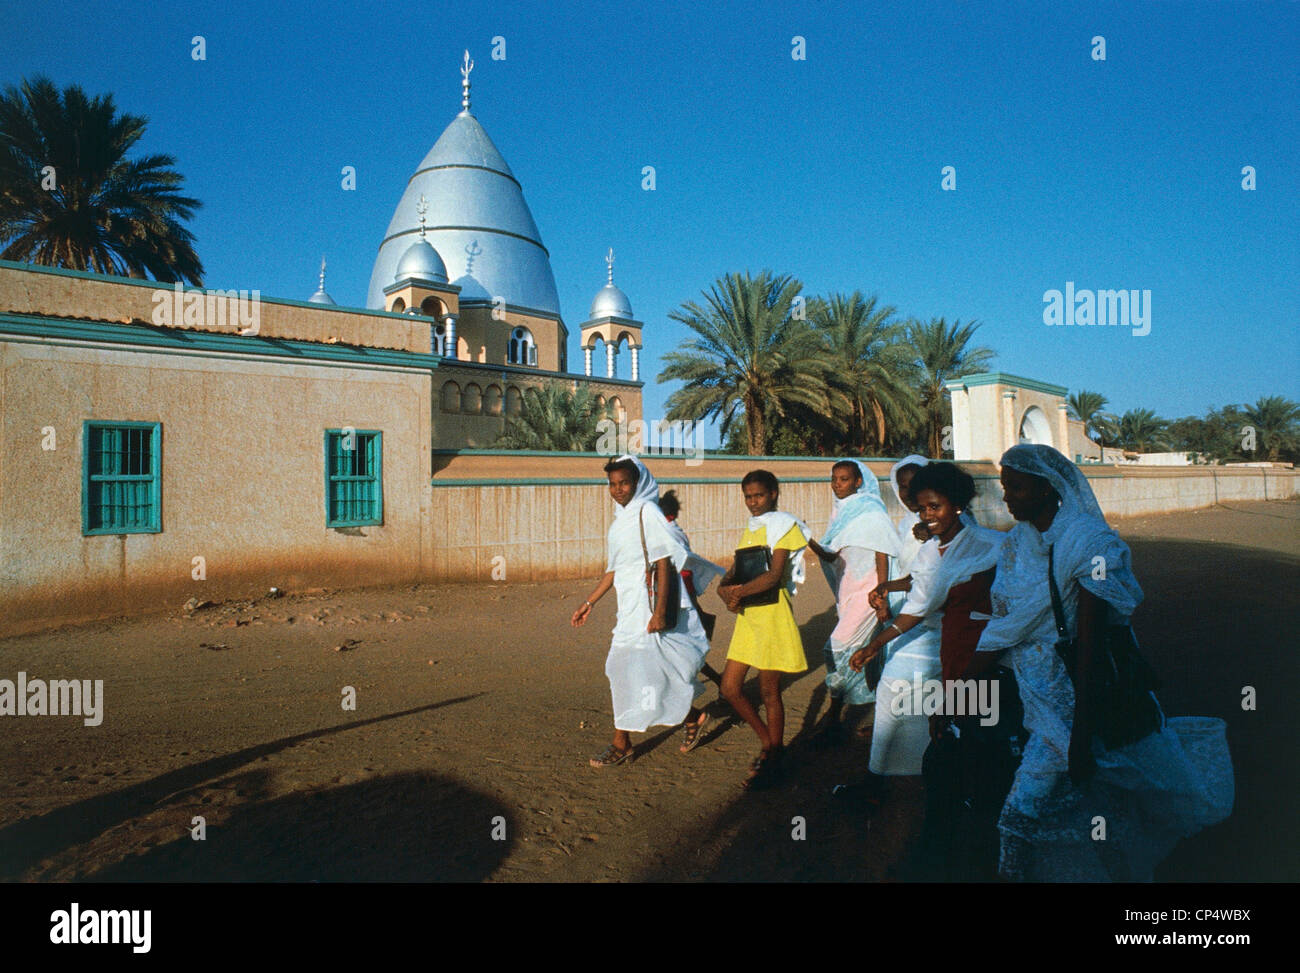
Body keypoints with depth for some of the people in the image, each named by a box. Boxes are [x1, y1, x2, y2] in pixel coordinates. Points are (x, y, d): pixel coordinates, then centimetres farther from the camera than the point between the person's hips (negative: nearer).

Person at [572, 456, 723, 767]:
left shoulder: (648, 513, -11)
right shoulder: (620, 520, 15)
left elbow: (664, 565, -17)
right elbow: (613, 569, 21)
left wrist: (659, 611, -23)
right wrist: (589, 603, 22)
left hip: (647, 607, -8)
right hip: (630, 609, 8)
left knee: (628, 668, -6)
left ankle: (621, 743, 8)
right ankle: (692, 716, 28)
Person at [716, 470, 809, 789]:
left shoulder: (784, 526, -6)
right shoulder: (749, 529, 18)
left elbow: (774, 574, -18)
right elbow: (734, 572, 11)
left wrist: (740, 591, -25)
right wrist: (725, 587, -10)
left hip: (771, 612, -8)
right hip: (746, 614, 8)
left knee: (769, 691, 2)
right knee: (730, 687, 8)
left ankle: (773, 761, 18)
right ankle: (769, 743, 27)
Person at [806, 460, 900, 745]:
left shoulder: (871, 513, -10)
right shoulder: (841, 512, 11)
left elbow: (882, 558, -12)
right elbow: (831, 556, 5)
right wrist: (808, 540, -13)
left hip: (866, 592, -8)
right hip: (847, 592, 8)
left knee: (838, 649, -13)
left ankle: (833, 721, -4)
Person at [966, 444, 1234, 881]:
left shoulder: (1086, 543, -16)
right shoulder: (1017, 542, 4)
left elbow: (1090, 645, -19)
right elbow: (1001, 629, 6)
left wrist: (1080, 738, -20)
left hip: (1074, 696, -6)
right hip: (1030, 689, 6)